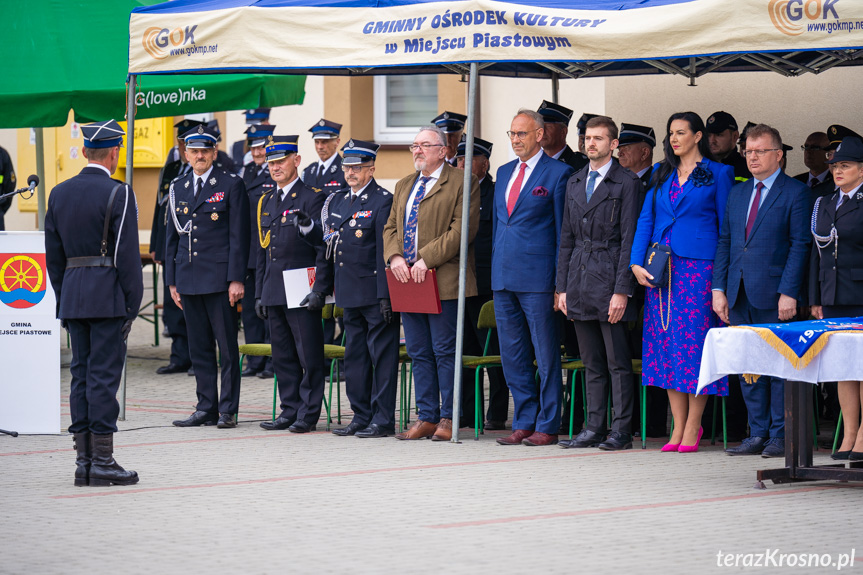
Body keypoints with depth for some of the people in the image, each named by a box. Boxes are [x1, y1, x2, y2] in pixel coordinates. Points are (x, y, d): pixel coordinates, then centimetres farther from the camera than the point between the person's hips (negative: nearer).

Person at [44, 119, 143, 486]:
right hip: (108, 297, -6)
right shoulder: (118, 194, -10)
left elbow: (53, 255, 13)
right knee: (104, 375, -5)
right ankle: (102, 462, -5)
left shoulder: (59, 193, 10)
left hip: (72, 296, 6)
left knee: (81, 374, 9)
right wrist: (133, 304, -5)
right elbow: (127, 254, -12)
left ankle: (83, 461, 10)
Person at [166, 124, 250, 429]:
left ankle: (228, 410, 3)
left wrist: (236, 279, -12)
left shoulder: (231, 185, -1)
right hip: (189, 279, 5)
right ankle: (206, 407, 14)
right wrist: (172, 281, 11)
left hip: (220, 279, -5)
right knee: (199, 347, 8)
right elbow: (172, 237, 16)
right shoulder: (177, 188, 13)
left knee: (227, 347, -1)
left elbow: (238, 235, -5)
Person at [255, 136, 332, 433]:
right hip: (273, 293, 7)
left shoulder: (312, 199, -5)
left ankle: (308, 414, 2)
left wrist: (319, 290, -15)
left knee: (309, 355, -3)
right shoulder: (265, 202, 16)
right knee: (283, 356, 10)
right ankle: (290, 411, 16)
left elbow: (324, 249, -8)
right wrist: (259, 293, 15)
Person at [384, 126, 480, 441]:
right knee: (419, 353, 8)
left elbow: (462, 229, -12)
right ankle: (426, 417, 13)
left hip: (443, 282, -7)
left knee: (445, 352, -4)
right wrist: (395, 257, -2)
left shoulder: (461, 183, -4)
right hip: (408, 280, 7)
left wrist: (426, 259, -18)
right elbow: (391, 227, 19)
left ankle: (448, 418, 2)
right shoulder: (404, 186, 20)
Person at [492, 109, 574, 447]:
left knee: (546, 355, -1)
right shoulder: (504, 172, 16)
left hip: (538, 278, -7)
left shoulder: (558, 173, -4)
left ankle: (547, 426, 4)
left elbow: (563, 231, -5)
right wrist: (497, 266, 16)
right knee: (512, 356, 9)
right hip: (503, 278, 7)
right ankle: (524, 423, 17)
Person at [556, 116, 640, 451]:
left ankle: (621, 431, 0)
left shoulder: (627, 183, -4)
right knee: (591, 362, 9)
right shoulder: (574, 183, 16)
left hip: (609, 280, -6)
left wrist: (622, 290, -14)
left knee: (618, 362, -3)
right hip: (579, 281, 6)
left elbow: (629, 239, -8)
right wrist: (562, 286, 11)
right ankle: (594, 429, 13)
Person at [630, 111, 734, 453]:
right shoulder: (661, 173, 15)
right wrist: (636, 262, -2)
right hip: (661, 267, 5)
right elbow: (646, 218, 11)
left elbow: (726, 226, 1)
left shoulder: (717, 174, 2)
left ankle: (693, 426, -1)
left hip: (699, 266, -5)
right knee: (665, 342, 2)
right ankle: (678, 427, 7)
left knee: (694, 341, -7)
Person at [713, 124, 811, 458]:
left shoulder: (795, 193, -2)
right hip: (740, 294, 6)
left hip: (773, 294, -6)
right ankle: (758, 434, 13)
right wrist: (718, 288, 7)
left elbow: (799, 245, -8)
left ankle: (780, 435, 3)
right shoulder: (737, 193, 17)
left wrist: (789, 293, -15)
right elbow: (725, 242, 16)